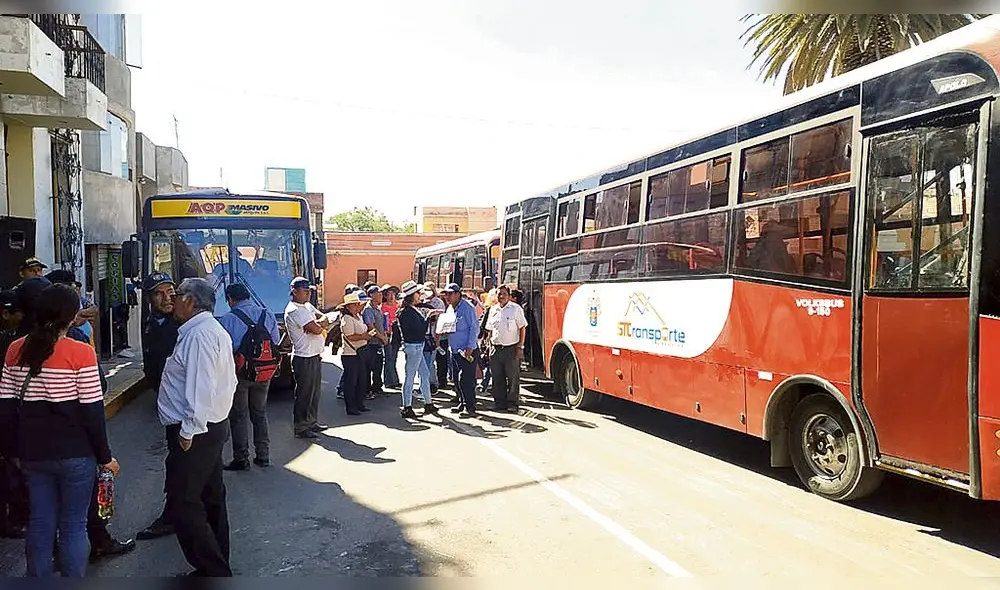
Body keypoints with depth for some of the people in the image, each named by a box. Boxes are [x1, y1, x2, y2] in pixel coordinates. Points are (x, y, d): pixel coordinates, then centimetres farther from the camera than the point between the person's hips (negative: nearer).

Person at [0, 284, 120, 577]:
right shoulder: (80, 352, -15)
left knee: (40, 523, 16)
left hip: (33, 453, 5)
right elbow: (92, 411, -13)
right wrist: (105, 456, -3)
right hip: (75, 453, -5)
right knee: (73, 525, 8)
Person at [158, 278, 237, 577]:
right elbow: (228, 381, 16)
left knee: (182, 505, -5)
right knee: (211, 498, 17)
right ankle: (218, 564, 29)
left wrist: (189, 431, -21)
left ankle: (213, 571, 1)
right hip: (214, 426, 11)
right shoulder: (215, 330, 14)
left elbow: (200, 387, -25)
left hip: (194, 433, -11)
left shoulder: (198, 334, -18)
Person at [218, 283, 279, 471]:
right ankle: (263, 456, 20)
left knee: (238, 416, 6)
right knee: (260, 413, 16)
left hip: (239, 373, -4)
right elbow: (275, 342, 3)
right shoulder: (268, 315, 1)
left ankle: (241, 459, 9)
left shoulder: (227, 320, -12)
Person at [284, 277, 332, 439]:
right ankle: (301, 428, 6)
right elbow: (316, 330, -23)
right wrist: (320, 324, -1)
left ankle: (312, 422, 28)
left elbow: (325, 320, 10)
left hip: (315, 356, 10)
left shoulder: (307, 306, 14)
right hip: (304, 359, -9)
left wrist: (318, 323, -11)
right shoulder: (294, 310, -17)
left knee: (314, 392, 17)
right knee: (304, 394, -2)